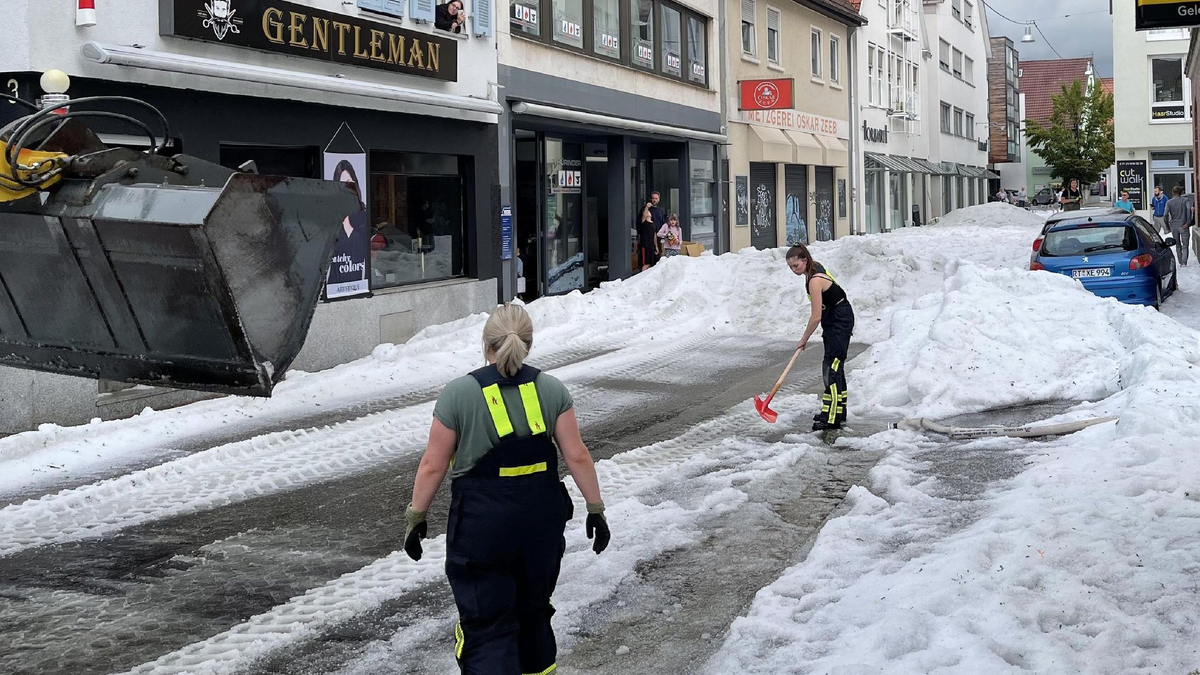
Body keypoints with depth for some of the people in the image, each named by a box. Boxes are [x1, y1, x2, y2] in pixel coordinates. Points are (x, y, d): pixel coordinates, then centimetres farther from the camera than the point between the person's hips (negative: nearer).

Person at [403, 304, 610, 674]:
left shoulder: (458, 394, -8)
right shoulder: (551, 390, -1)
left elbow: (433, 466, -6)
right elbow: (577, 456, -3)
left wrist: (416, 516, 4)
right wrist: (595, 508, 6)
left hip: (481, 526, -4)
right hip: (541, 520, 4)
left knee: (486, 624, 1)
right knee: (534, 609, 24)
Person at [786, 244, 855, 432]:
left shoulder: (815, 281, -27)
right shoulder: (815, 266, 1)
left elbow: (816, 317, -24)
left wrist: (804, 339, -12)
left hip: (840, 322, -10)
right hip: (834, 319, 10)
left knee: (832, 368, -14)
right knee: (833, 366, 15)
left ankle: (832, 418, -17)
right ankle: (838, 411, 25)